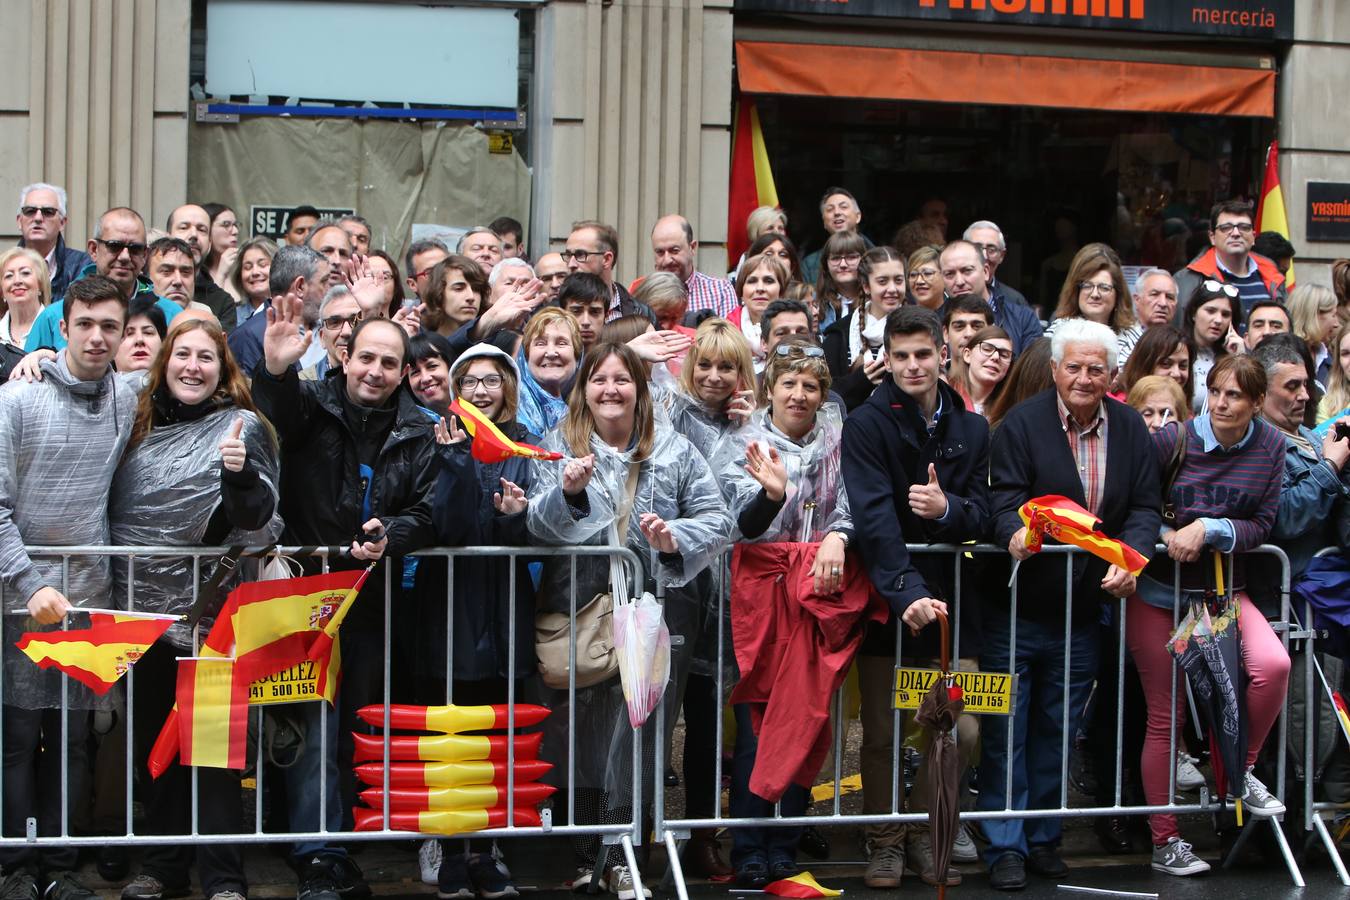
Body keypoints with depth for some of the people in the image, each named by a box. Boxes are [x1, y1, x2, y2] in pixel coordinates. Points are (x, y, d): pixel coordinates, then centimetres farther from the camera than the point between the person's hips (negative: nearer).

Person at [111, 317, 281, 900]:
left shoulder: (241, 425, -4)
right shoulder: (141, 423, 10)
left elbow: (259, 518, -12)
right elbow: (116, 510, 22)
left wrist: (239, 472, -29)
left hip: (209, 612, -5)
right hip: (141, 610, 5)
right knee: (154, 741, 13)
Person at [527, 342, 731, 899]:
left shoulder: (674, 451, 9)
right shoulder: (558, 446, 8)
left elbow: (715, 520, 6)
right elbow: (535, 526, -3)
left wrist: (676, 538, -13)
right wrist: (566, 492, -22)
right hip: (577, 608, 0)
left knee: (637, 732, -1)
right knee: (581, 731, 2)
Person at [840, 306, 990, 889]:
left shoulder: (971, 429, 7)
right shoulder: (867, 425, -8)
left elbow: (981, 516, 5)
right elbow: (874, 519, -19)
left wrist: (949, 508, -19)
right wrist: (908, 593, -30)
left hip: (950, 594, 3)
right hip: (886, 595, -3)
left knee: (960, 730, 0)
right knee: (882, 732, 3)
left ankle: (925, 831, 20)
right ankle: (884, 840, 20)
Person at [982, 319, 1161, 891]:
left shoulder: (1130, 429, 5)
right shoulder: (1021, 424, -8)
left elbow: (1145, 506, 2)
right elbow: (1005, 498, -17)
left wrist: (1132, 555, -17)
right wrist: (1015, 531, -39)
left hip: (1082, 609, 4)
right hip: (1016, 607, -4)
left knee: (1057, 731, 14)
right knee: (1007, 730, 1)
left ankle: (1043, 837, 27)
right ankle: (1005, 847, 10)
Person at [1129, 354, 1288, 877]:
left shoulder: (1270, 447, -2)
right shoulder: (1173, 440, -10)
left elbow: (1262, 525, -3)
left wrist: (1210, 530, -18)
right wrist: (1164, 534, -18)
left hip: (1222, 588, 2)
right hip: (1158, 591, -2)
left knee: (1272, 665, -25)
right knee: (1165, 716, 2)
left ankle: (1241, 772, 0)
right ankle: (1164, 841, 15)